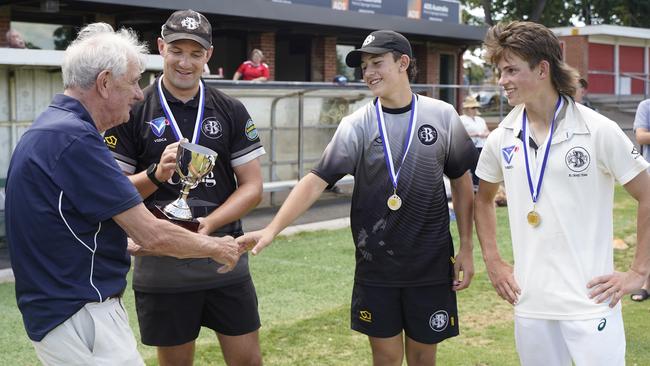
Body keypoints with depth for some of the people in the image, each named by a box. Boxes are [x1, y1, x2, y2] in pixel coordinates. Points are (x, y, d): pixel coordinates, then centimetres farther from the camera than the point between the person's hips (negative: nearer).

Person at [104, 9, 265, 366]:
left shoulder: (231, 111, 4)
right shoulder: (133, 112, -1)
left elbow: (252, 187, 2)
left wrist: (209, 223, -14)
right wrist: (157, 174, -20)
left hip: (225, 260, 2)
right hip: (161, 266, -1)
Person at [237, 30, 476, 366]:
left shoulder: (442, 116, -2)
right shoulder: (356, 126, -5)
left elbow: (461, 181, 7)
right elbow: (315, 181, -11)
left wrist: (466, 248, 4)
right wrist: (272, 229, -24)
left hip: (431, 265, 0)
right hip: (376, 267, 0)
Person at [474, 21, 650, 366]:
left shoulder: (598, 131, -9)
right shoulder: (501, 139, 3)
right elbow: (484, 198, 20)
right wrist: (492, 261, 11)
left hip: (590, 302, -4)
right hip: (530, 303, 4)